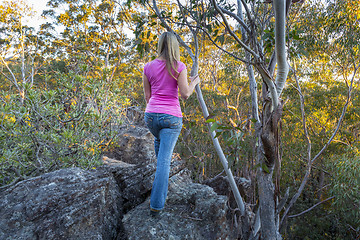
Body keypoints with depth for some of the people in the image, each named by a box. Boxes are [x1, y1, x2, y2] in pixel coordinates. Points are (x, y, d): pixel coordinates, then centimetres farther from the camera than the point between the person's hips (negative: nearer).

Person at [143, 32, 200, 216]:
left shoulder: (148, 67, 3)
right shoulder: (179, 66, -6)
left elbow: (147, 95, 8)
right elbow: (185, 94, -8)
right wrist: (194, 82, 12)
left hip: (151, 115, 4)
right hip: (171, 117, -3)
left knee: (159, 140, 35)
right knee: (164, 159, -1)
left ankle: (164, 169, 56)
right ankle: (156, 205, 0)